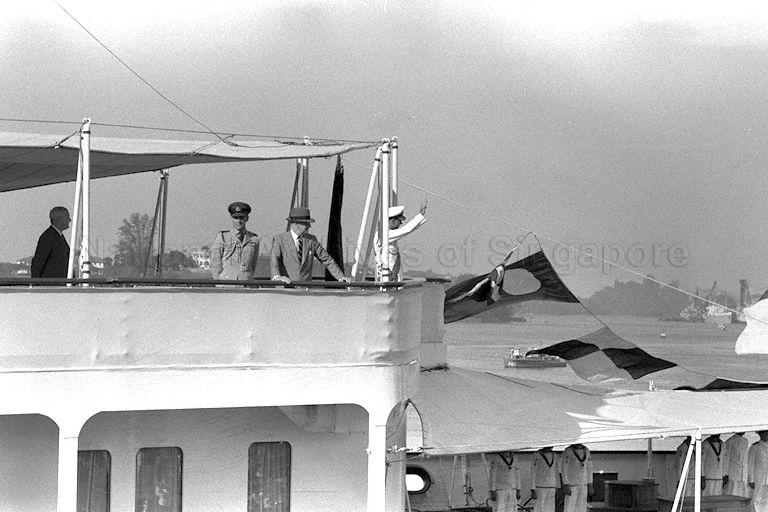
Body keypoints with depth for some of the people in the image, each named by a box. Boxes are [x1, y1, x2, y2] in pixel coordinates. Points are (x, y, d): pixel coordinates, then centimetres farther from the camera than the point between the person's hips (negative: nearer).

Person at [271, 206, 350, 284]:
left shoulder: (311, 240, 11)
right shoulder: (279, 239, -1)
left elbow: (326, 259, 14)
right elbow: (273, 259, -16)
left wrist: (340, 277, 2)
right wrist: (277, 277, -35)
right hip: (285, 288, -3)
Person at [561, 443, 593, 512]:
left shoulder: (586, 451, 7)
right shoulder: (567, 452, -11)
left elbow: (589, 469, 11)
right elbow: (564, 470, -11)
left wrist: (590, 486, 6)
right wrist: (566, 487, -18)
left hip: (583, 485, 6)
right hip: (572, 484, -6)